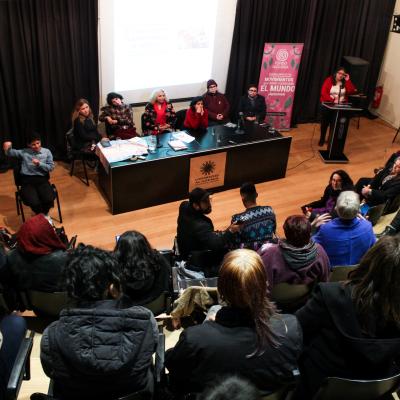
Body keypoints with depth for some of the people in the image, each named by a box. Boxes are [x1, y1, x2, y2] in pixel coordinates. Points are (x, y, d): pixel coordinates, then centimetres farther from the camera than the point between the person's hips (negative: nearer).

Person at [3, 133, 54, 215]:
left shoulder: (47, 152, 8)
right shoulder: (24, 152, 7)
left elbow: (51, 167, 5)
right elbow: (10, 153, 5)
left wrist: (39, 164, -11)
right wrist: (8, 148, -18)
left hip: (42, 179, 1)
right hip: (27, 180, -1)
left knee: (49, 199, -26)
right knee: (34, 202, -26)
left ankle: (45, 214, 8)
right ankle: (39, 215, 10)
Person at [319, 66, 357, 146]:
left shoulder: (345, 82, 6)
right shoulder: (329, 80, -5)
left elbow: (352, 91, -8)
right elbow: (323, 93, -13)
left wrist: (348, 80, -10)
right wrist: (333, 100, -22)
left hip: (340, 106, 2)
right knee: (325, 122, 5)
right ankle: (322, 139, 21)